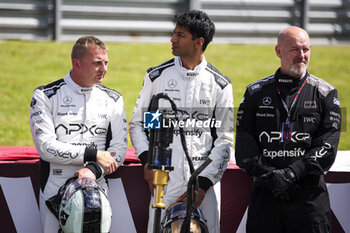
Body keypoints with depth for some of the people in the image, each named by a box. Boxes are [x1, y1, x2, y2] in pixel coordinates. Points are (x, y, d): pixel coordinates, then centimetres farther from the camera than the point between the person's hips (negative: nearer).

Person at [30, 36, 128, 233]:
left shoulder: (113, 100, 11)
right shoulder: (45, 96, 0)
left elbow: (119, 150, 6)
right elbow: (46, 147, -10)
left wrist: (94, 171, -14)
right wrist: (94, 154, -11)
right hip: (55, 188, -2)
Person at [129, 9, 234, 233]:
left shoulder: (220, 85, 4)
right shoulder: (157, 76, 7)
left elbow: (224, 139, 3)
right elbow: (137, 123, 14)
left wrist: (203, 183, -6)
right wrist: (147, 160, -3)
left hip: (205, 181, 0)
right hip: (165, 179, 0)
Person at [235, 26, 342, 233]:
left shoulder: (324, 93, 7)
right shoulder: (256, 92, 11)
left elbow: (327, 146, -2)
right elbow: (244, 143, 5)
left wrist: (292, 173, -13)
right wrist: (269, 175, -10)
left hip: (309, 194, -1)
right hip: (265, 192, 1)